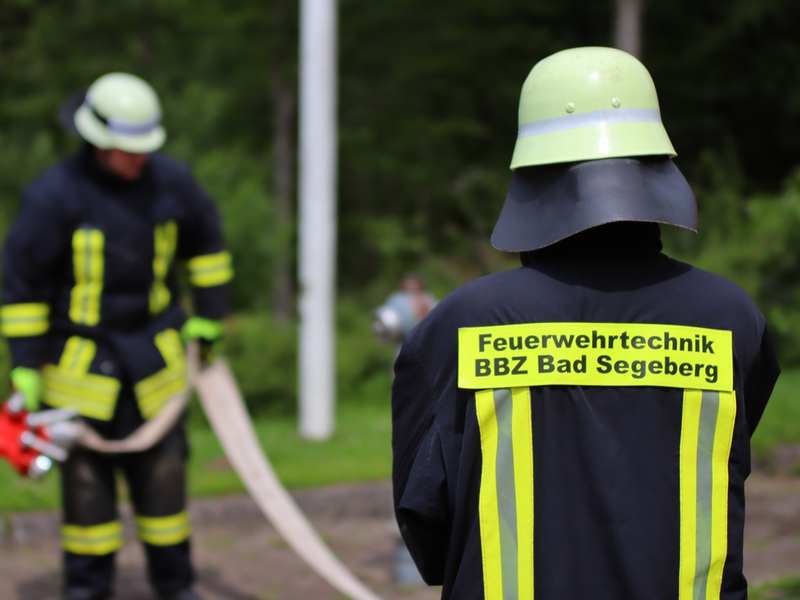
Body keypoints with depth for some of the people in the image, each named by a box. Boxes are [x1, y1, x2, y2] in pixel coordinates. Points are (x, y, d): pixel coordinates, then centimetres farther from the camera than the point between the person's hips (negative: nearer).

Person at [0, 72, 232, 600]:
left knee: (163, 467, 7)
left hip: (154, 353, 3)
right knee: (86, 473, 3)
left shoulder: (170, 181, -5)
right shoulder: (55, 195, -16)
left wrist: (209, 316, 15)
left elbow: (206, 242, 14)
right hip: (80, 357, -3)